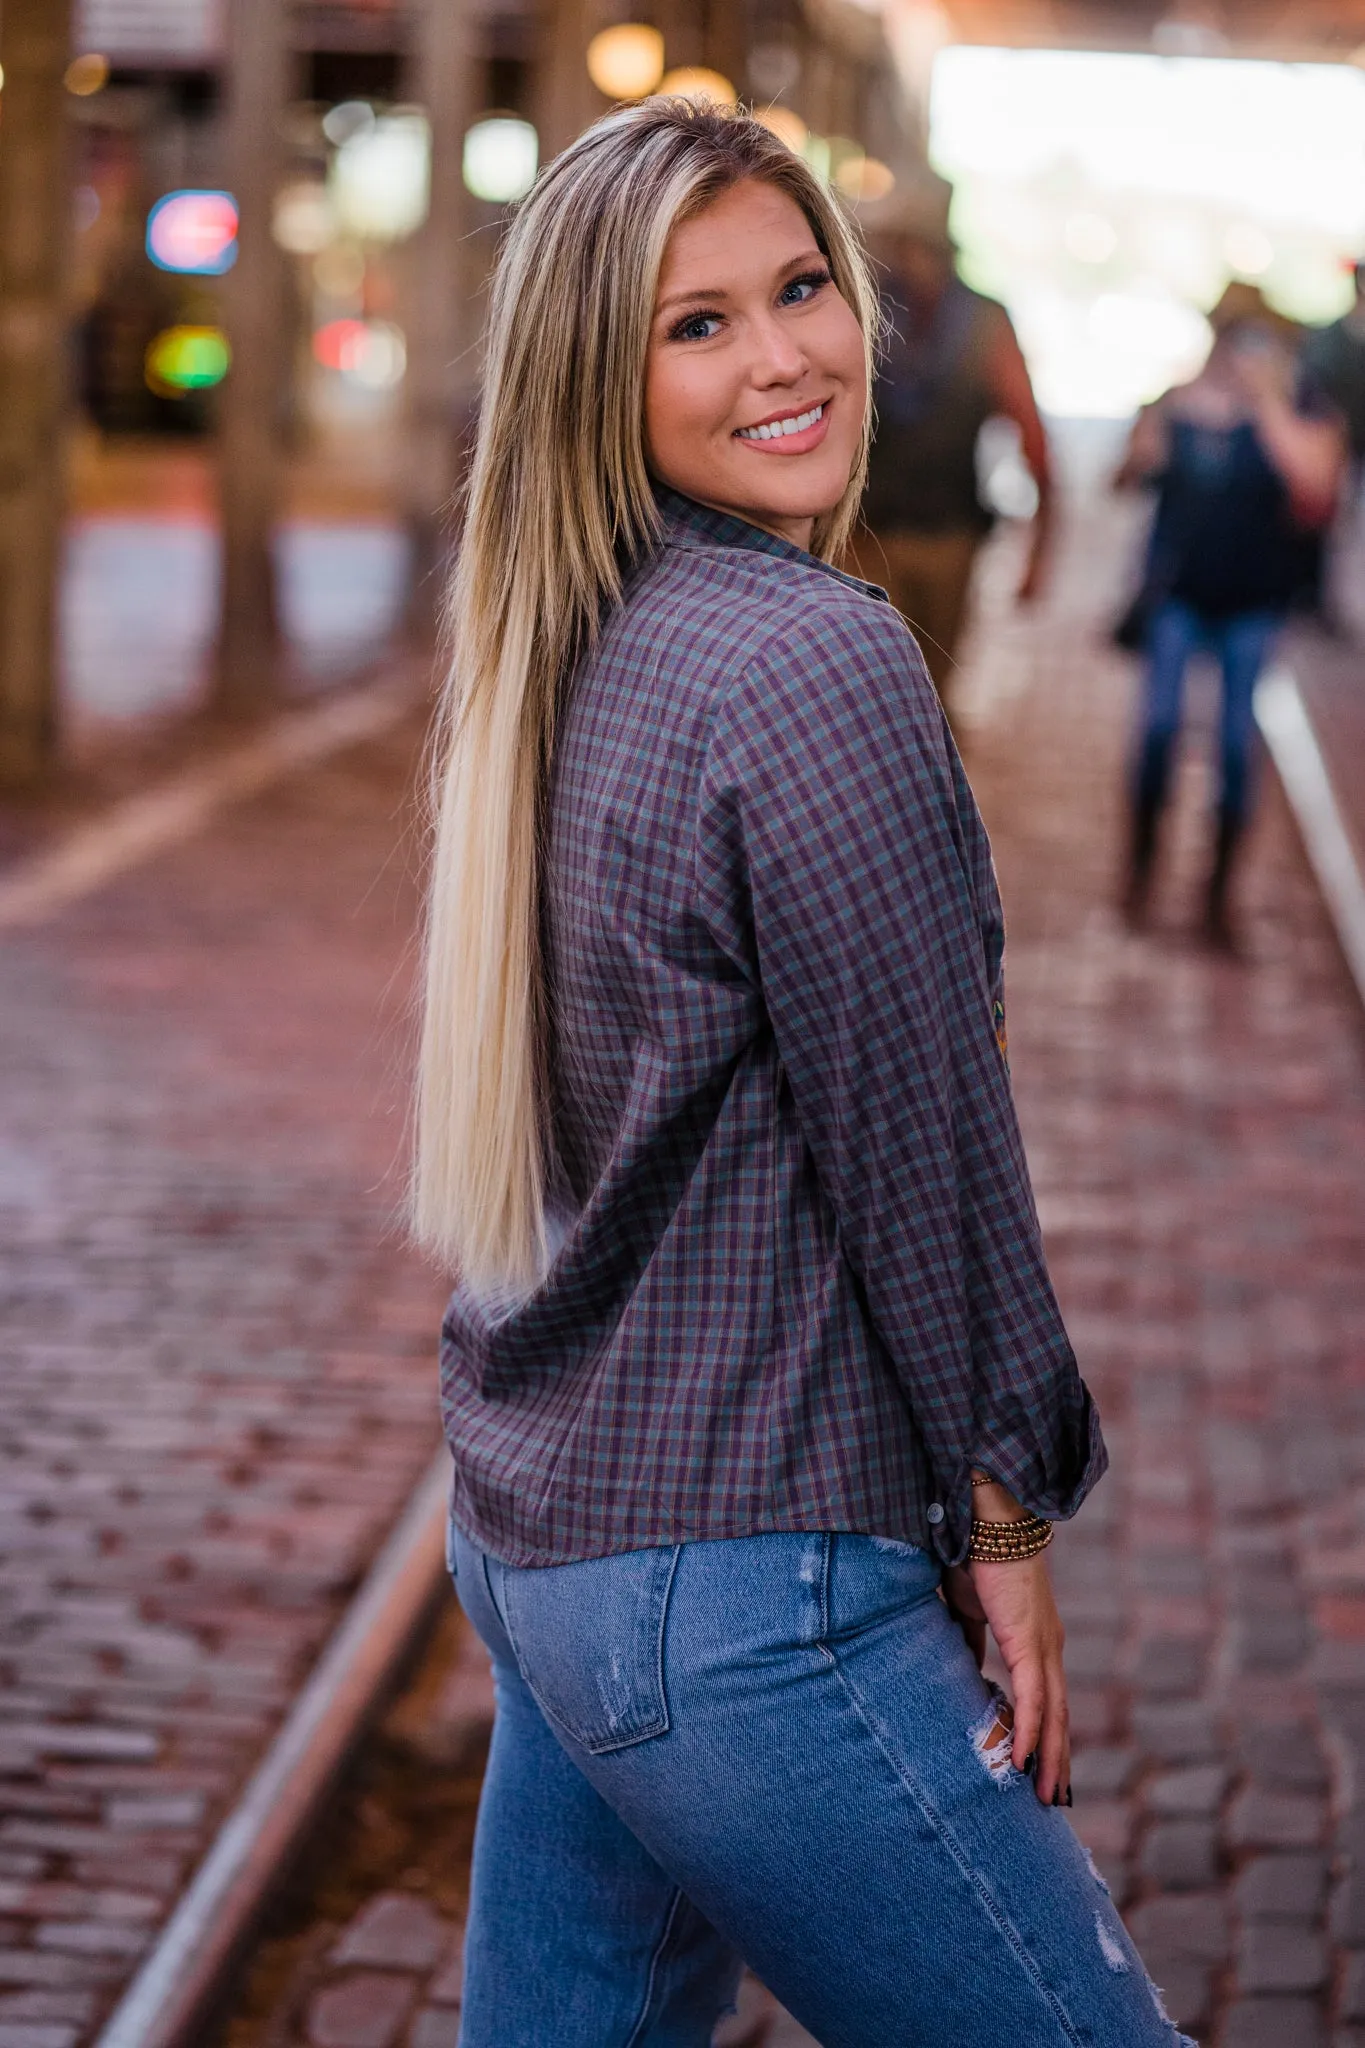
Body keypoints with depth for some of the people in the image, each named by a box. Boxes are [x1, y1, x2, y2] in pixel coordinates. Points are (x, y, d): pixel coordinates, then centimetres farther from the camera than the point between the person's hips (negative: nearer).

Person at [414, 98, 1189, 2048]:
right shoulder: (813, 664, -18)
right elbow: (920, 1137, -15)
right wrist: (1006, 1516, -3)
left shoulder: (550, 661, 8)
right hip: (736, 1597, -9)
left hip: (535, 1530, 9)